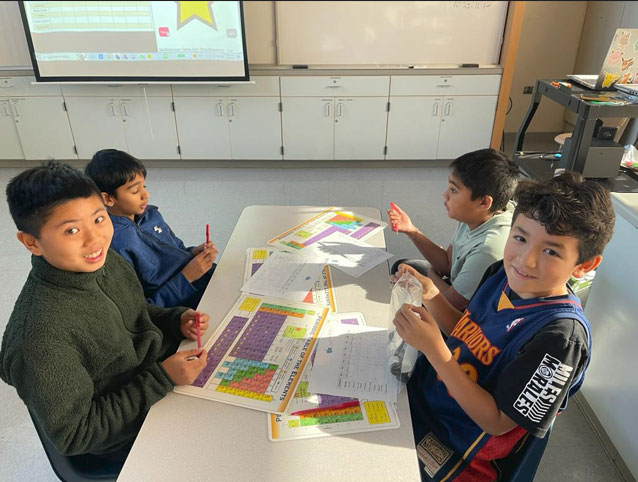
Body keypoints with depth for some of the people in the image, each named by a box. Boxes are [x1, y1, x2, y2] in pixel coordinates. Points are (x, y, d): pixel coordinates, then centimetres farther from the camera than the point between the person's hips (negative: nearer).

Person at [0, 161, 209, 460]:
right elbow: (73, 436, -23)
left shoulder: (103, 259, -12)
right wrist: (162, 379, -27)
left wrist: (176, 320, -12)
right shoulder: (40, 341, -34)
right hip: (129, 439, -6)